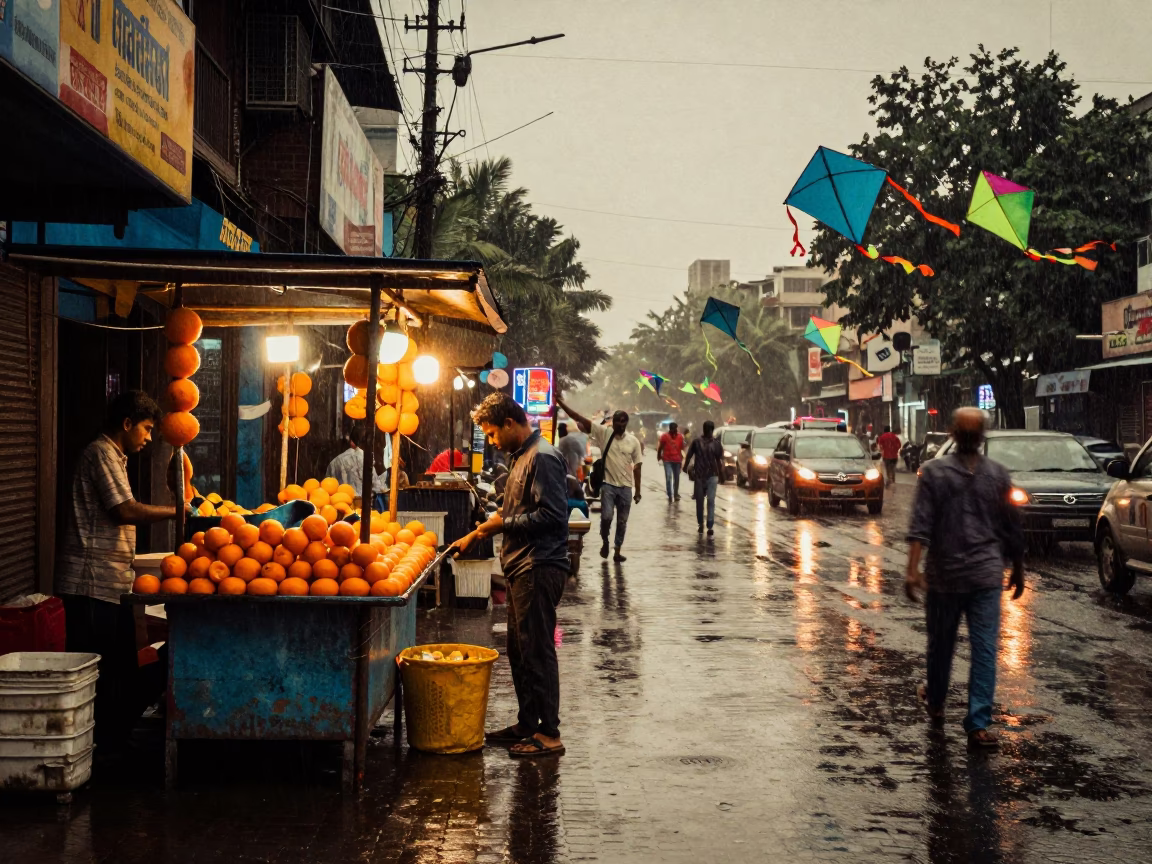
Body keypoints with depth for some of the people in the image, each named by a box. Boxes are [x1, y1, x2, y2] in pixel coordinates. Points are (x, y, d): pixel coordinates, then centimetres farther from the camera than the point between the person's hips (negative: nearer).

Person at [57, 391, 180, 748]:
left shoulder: (113, 456, 21)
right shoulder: (101, 453, -10)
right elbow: (125, 511, -19)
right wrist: (177, 511, -12)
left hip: (111, 582, 10)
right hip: (93, 581, -10)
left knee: (120, 664, 11)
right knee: (94, 667, -5)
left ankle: (116, 742, 17)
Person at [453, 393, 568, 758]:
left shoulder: (542, 458, -14)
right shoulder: (522, 457, 17)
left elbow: (551, 515, -21)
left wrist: (503, 523, -14)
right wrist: (475, 535, 24)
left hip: (539, 568, -10)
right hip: (523, 568, 10)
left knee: (537, 651, -6)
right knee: (519, 650, 15)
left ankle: (549, 734, 0)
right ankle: (527, 725, 24)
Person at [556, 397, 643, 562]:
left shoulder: (633, 441, -2)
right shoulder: (603, 433, -5)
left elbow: (637, 467, 4)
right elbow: (579, 419, -12)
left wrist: (637, 491, 3)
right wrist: (560, 402, -20)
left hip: (626, 487, 2)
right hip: (608, 484, -1)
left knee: (622, 521, 8)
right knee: (606, 516, -13)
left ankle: (617, 551, 21)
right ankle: (604, 542, 15)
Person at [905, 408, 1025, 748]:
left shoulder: (934, 472, -5)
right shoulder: (998, 475, 1)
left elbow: (920, 525, -13)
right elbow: (1012, 529, 7)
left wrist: (913, 570, -13)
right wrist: (1018, 570, 19)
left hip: (944, 574, 0)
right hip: (987, 573, 0)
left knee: (940, 643, 17)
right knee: (985, 649, 0)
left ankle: (935, 703, 37)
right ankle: (978, 724, -3)